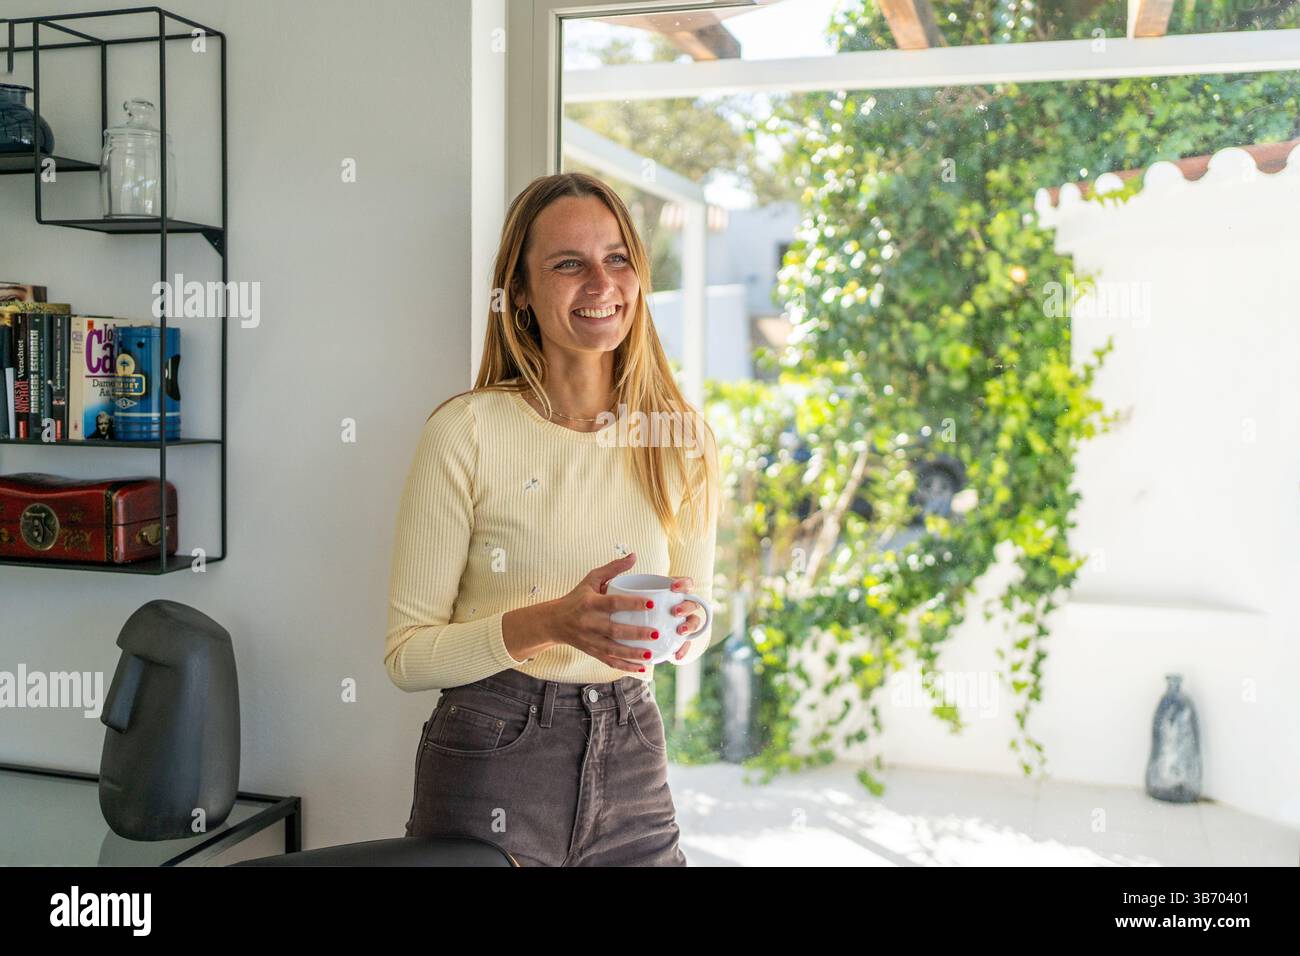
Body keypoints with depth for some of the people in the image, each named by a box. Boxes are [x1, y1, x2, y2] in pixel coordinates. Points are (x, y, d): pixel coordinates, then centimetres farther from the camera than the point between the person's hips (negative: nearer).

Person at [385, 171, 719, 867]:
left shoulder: (683, 438, 0)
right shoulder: (465, 431, -12)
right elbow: (406, 654, -10)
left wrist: (687, 625, -12)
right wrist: (549, 623, -25)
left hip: (631, 767, 4)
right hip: (492, 763, -3)